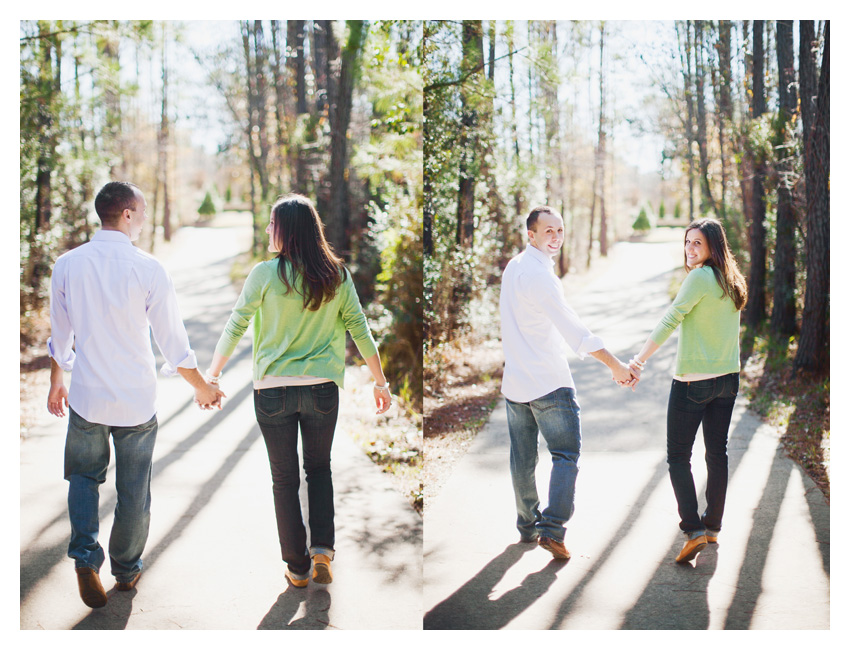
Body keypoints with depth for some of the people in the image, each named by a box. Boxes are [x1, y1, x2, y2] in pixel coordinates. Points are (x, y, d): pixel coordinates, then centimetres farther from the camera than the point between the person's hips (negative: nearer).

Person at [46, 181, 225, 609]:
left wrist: (56, 382, 24)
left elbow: (61, 337, 7)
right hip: (136, 399, -2)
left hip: (86, 396, 2)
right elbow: (173, 342, -8)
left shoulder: (67, 266, -4)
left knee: (84, 476, 21)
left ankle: (86, 557, 2)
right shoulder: (148, 269, -13)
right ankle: (126, 571, 29)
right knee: (134, 489, 14)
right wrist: (203, 388, 7)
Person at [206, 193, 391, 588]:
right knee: (319, 469, 21)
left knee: (284, 478, 11)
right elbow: (359, 328, 2)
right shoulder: (336, 274, -1)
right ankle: (322, 547, 7)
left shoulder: (265, 274, -8)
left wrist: (211, 375, 9)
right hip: (322, 389, 2)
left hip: (273, 390, -2)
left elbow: (234, 328, -3)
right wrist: (380, 382, 11)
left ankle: (297, 567, 17)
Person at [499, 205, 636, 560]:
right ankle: (552, 528, -10)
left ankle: (527, 527, 24)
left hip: (515, 378, 9)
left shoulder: (514, 266, 11)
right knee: (566, 454, -3)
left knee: (523, 457, 14)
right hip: (549, 380, -9)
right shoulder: (537, 274, -18)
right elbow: (570, 325, -25)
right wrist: (615, 365, -26)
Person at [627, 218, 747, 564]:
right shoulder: (732, 282, 9)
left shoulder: (700, 277, -16)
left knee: (678, 456, 0)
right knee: (717, 453, 15)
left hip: (693, 381, -8)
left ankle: (694, 529, -7)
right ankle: (713, 525, 25)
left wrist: (639, 360, -21)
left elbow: (670, 320, -21)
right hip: (727, 379, 8)